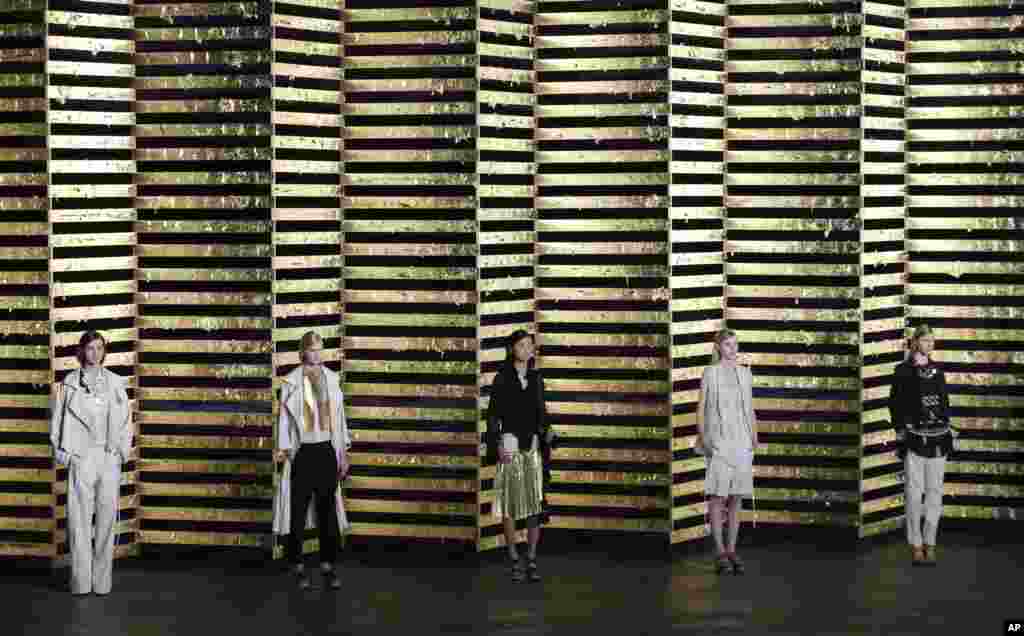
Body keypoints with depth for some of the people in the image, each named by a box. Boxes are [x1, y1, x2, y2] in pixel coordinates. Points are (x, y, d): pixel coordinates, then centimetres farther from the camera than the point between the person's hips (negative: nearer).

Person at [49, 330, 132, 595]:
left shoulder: (115, 382, 9)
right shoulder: (70, 382, 6)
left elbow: (125, 419, 9)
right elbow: (59, 418, 7)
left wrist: (123, 451, 0)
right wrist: (61, 451, 0)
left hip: (109, 457, 1)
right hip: (81, 457, -1)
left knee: (107, 516, 0)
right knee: (79, 517, -3)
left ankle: (102, 580, 5)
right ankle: (81, 581, -1)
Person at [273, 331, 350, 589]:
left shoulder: (332, 379, 6)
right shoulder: (292, 382, -4)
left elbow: (339, 416, 10)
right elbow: (284, 417, -4)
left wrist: (343, 453, 9)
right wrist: (282, 450, -9)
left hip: (327, 451, 3)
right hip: (302, 452, -3)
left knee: (328, 509, 5)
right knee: (299, 510, 1)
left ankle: (328, 565, 13)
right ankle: (298, 566, 9)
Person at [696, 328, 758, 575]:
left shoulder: (745, 373, 10)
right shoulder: (709, 373, -2)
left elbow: (751, 409, 13)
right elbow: (700, 409, -1)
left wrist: (755, 438, 1)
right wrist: (702, 439, -12)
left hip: (741, 441, 4)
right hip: (719, 441, -4)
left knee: (737, 496, 4)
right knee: (717, 495, -6)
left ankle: (731, 551, 10)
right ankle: (720, 552, 1)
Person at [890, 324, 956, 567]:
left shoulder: (937, 370, 13)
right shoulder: (903, 370, 0)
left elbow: (945, 401, 18)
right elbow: (895, 403, 0)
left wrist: (948, 431, 13)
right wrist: (901, 432, -6)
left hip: (938, 437, 4)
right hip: (914, 437, -4)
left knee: (934, 490, 3)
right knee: (914, 490, -5)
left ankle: (930, 544, 8)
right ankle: (916, 545, -1)